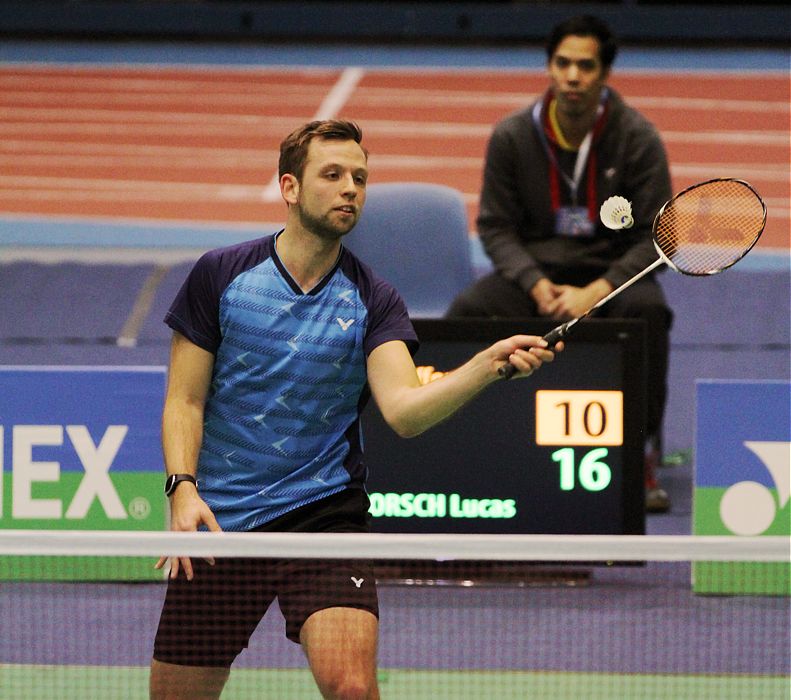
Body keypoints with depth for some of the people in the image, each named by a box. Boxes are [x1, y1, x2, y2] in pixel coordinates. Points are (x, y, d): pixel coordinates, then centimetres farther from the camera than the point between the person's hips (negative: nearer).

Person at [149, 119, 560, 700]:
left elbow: (404, 408, -16)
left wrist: (487, 366, -33)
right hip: (219, 521, 1)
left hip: (325, 515, 0)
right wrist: (183, 489, -15)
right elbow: (185, 400, 2)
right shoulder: (221, 276, 0)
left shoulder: (373, 301, 0)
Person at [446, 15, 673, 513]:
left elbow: (656, 237, -7)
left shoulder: (637, 138, -6)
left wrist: (595, 291, -22)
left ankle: (643, 463, -25)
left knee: (647, 311, -36)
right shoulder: (512, 136, -2)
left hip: (611, 270, -2)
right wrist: (536, 284, -15)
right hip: (532, 269, 2)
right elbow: (496, 227, 4)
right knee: (467, 312, -28)